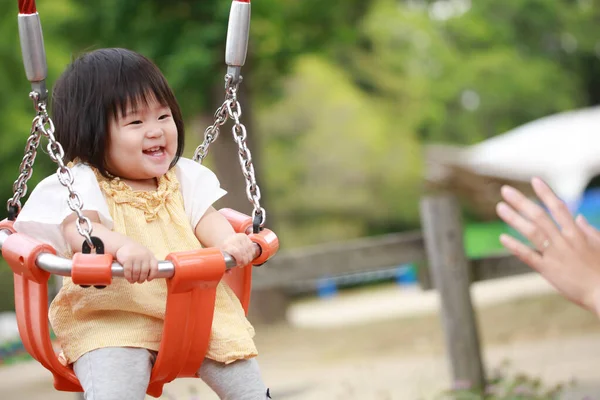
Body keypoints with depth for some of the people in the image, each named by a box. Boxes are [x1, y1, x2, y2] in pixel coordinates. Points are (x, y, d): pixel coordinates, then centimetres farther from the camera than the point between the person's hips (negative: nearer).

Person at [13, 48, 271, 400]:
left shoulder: (183, 177, 12)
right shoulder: (83, 183, -5)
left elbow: (206, 219, 3)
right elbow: (76, 229, -22)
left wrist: (228, 241, -22)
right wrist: (122, 245, -44)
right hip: (111, 319, -4)